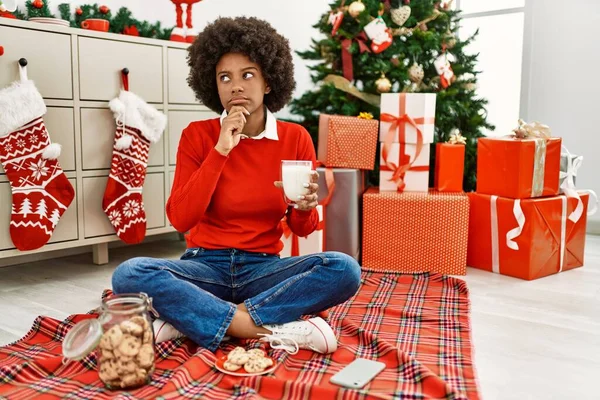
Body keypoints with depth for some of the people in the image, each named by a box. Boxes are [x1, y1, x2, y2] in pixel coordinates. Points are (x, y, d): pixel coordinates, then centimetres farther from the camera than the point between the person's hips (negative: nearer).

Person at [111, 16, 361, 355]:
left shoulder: (295, 138, -1)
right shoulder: (198, 135, -3)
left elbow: (303, 229, 5)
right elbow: (180, 220, -13)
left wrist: (305, 207, -20)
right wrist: (220, 150, -18)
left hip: (263, 269, 1)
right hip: (206, 266, -1)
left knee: (344, 269, -27)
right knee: (129, 275, -29)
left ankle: (191, 319, -24)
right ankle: (273, 331, -28)